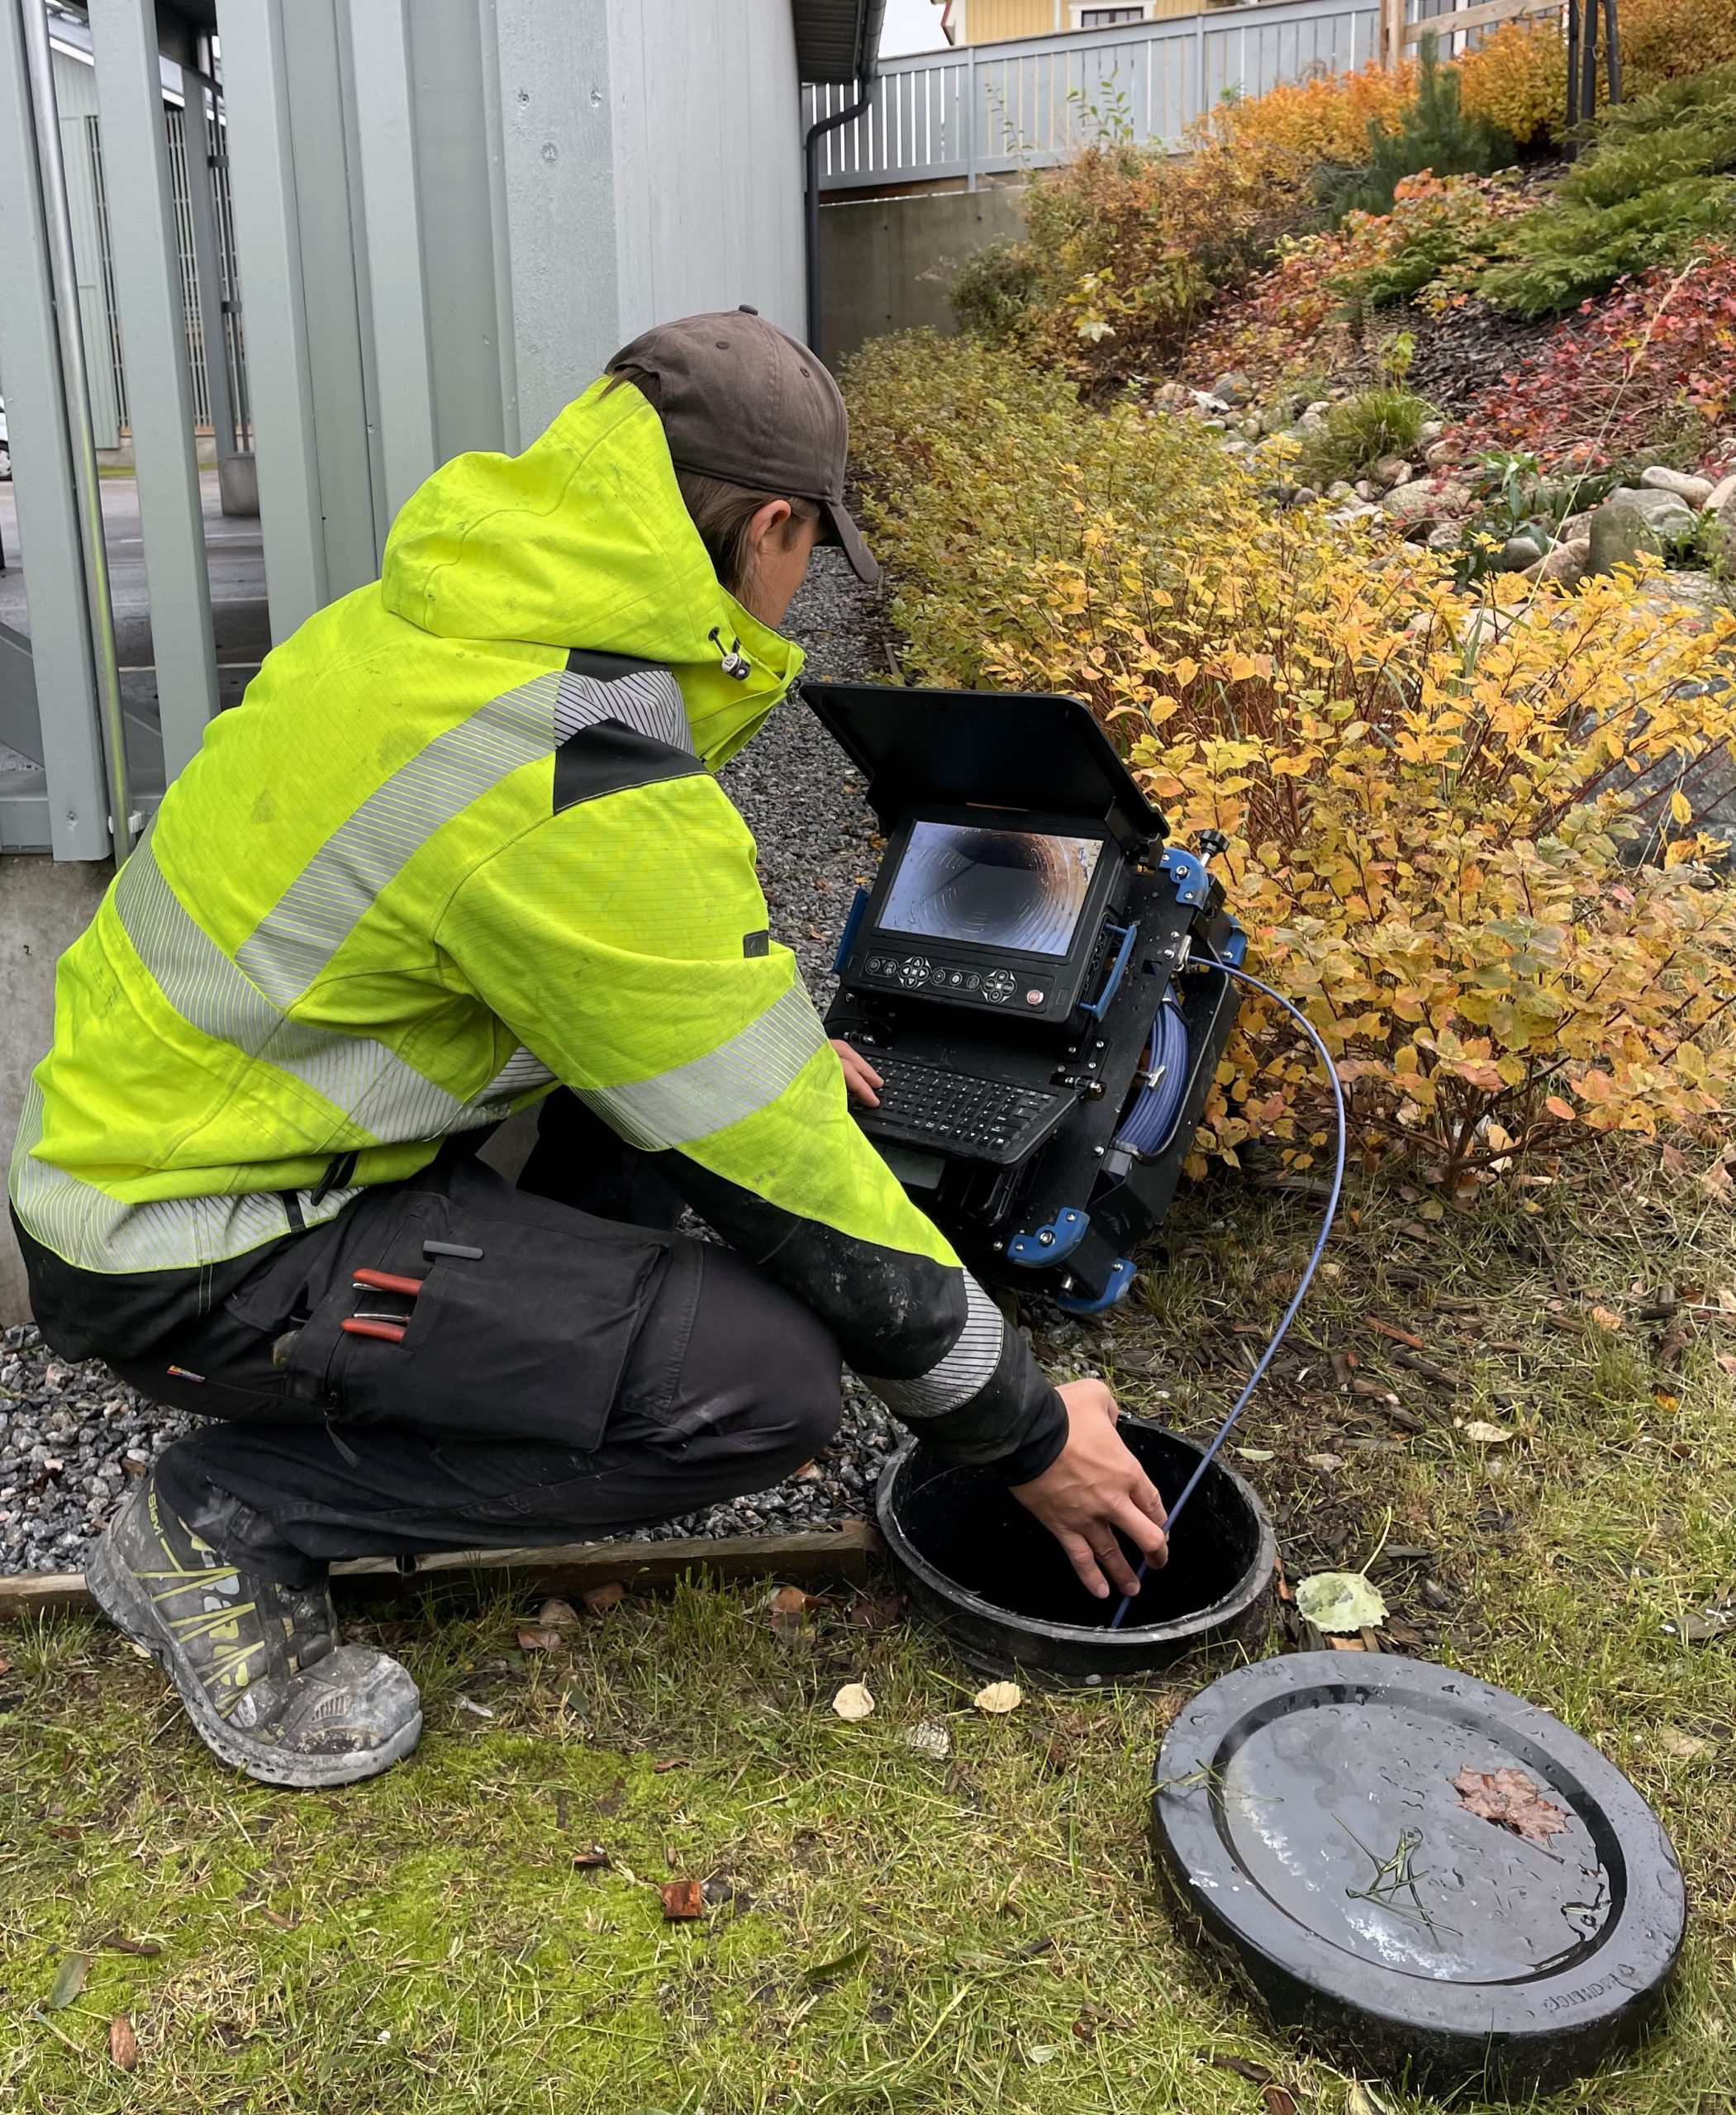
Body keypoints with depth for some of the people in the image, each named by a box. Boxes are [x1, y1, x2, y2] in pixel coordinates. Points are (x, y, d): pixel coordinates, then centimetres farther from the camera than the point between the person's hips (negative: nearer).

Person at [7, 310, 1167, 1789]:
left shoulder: (465, 605, 0)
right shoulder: (584, 786, -28)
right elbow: (783, 1181, -21)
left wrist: (773, 1046, 24)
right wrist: (1024, 1433, -7)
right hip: (188, 1252, -9)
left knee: (674, 1041, 9)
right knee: (770, 1380, -19)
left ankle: (518, 1341, 17)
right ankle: (231, 1521, -3)